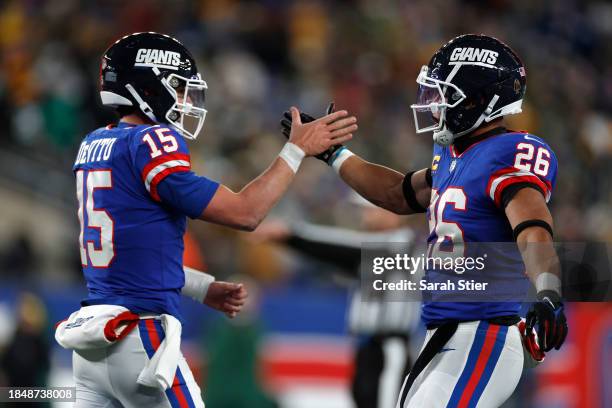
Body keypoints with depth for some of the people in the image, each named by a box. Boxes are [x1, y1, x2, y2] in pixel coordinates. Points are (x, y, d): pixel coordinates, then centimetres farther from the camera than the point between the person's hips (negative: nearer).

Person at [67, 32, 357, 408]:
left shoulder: (93, 146, 14)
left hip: (90, 343, 8)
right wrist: (297, 150, -4)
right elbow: (243, 213, -12)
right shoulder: (151, 143, -12)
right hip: (139, 338, -8)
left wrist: (203, 288, 22)